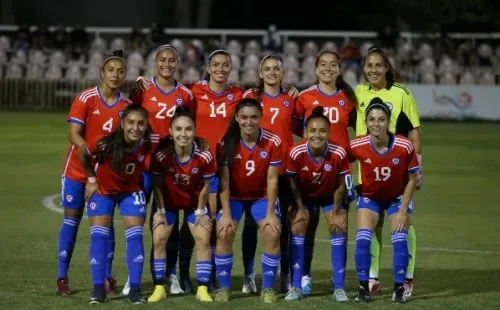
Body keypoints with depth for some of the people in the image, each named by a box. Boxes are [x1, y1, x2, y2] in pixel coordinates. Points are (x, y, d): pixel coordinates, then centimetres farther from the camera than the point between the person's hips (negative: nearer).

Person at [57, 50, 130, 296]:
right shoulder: (85, 99, -13)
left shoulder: (127, 105, -3)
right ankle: (62, 277, 5)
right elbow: (74, 135, -16)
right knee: (72, 218, 2)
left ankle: (107, 277, 8)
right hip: (77, 168, -2)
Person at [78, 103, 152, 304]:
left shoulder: (147, 147, -26)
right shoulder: (107, 144, -32)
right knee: (99, 235, -7)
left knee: (135, 235, -6)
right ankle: (98, 288, -1)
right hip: (102, 190, -1)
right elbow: (82, 154, -13)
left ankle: (135, 289, -2)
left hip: (131, 191, 1)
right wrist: (91, 179, -5)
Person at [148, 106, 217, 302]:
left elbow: (205, 186, -13)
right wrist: (160, 210, -8)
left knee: (203, 240, -6)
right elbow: (157, 184, -14)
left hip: (194, 202, 0)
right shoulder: (161, 155, -32)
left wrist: (200, 212, -6)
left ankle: (203, 289, 1)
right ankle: (159, 289, 2)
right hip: (168, 202, 0)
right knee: (159, 239, -7)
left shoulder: (204, 157, -30)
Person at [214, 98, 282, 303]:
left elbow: (272, 179, -14)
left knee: (273, 233, -19)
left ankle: (268, 288, -4)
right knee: (224, 233, -19)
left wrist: (270, 212, -17)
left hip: (262, 195, 0)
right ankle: (224, 287, -4)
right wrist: (226, 214, -20)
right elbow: (224, 181, -16)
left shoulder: (272, 142, -19)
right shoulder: (227, 143, -19)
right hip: (233, 196, 0)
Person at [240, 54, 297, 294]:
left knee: (284, 222, 5)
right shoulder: (249, 97, 1)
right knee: (251, 221, 1)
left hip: (284, 168, 2)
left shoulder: (291, 99, 7)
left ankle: (285, 275, 11)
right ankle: (249, 276, 6)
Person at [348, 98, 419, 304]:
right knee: (363, 239, -14)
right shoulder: (357, 146, -25)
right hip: (369, 197, 1)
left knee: (400, 240, -12)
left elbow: (412, 180, -13)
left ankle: (399, 288, 4)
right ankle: (363, 287, 1)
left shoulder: (404, 147, -26)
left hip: (398, 197, 0)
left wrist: (403, 210, -13)